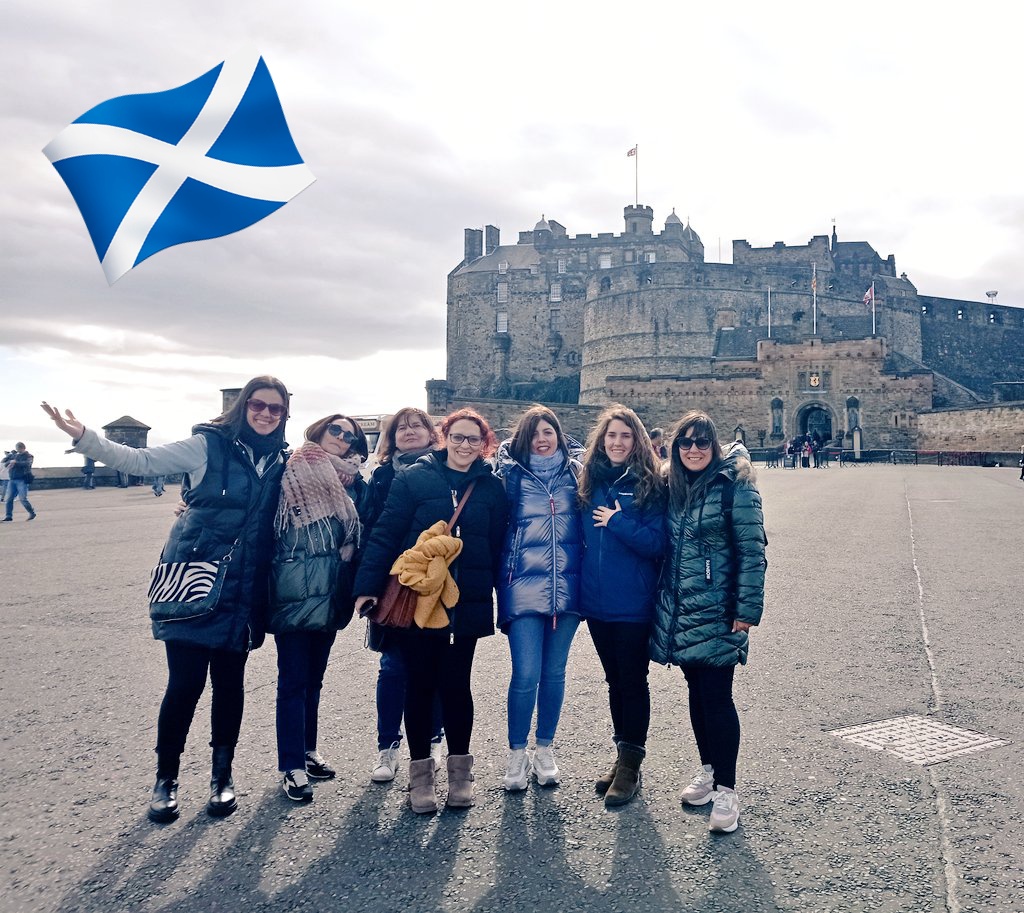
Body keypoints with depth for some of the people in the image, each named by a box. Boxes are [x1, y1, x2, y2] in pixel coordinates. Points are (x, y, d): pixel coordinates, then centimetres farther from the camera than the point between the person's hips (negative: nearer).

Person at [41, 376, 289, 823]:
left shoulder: (281, 460, 6)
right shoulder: (209, 445, -5)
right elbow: (140, 460, -6)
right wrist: (83, 436, -17)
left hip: (243, 589, 3)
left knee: (230, 681, 10)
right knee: (185, 681, 0)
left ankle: (222, 775, 28)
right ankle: (166, 778, 22)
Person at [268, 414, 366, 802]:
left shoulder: (347, 482, 14)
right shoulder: (297, 466, -2)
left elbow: (355, 532, 12)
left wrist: (349, 548, -5)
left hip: (329, 590, 6)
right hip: (295, 587, -6)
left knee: (313, 677, 17)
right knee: (293, 679, -1)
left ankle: (307, 750, 30)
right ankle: (292, 766, 7)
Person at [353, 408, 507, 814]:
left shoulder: (492, 487, 4)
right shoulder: (413, 479, -3)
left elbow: (499, 548, 6)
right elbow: (384, 534, -6)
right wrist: (368, 586, -12)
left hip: (466, 604, 1)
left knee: (456, 683, 9)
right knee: (420, 684, 9)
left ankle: (459, 769, 26)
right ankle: (420, 772, 24)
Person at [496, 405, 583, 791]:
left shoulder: (575, 473, 9)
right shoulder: (512, 474, 3)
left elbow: (589, 521, 13)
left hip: (566, 585, 2)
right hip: (524, 585, -2)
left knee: (554, 672, 10)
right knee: (526, 674, -5)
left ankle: (545, 749, 27)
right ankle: (516, 754, 15)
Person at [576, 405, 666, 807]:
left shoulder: (649, 485, -8)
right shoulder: (590, 483, 6)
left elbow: (657, 543, -14)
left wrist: (616, 521, -16)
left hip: (634, 603, -5)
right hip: (596, 600, 5)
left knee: (633, 681, 6)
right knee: (615, 681, 16)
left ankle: (631, 764, 19)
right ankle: (622, 756, 31)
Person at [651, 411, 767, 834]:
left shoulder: (734, 485, -9)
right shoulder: (672, 487, 10)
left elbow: (752, 551, -12)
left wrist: (747, 611, -14)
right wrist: (663, 603, 13)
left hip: (716, 612, -6)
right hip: (678, 611, 6)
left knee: (716, 696, -3)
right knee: (696, 691, 15)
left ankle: (726, 789, 9)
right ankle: (708, 769, 32)